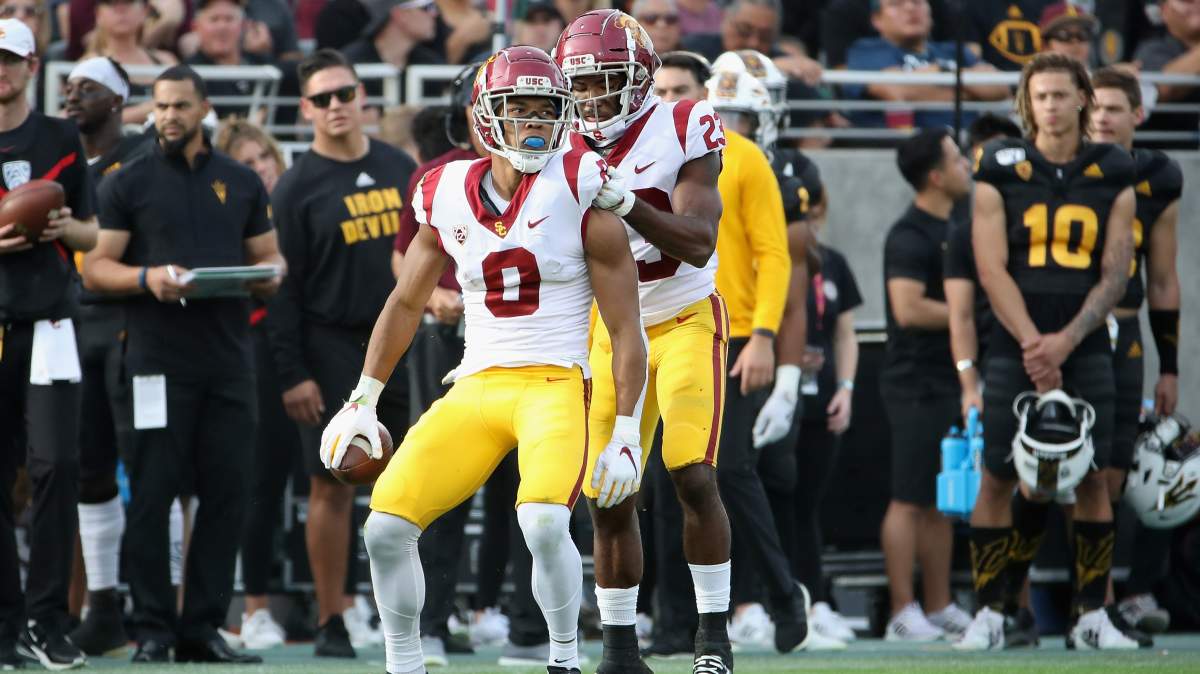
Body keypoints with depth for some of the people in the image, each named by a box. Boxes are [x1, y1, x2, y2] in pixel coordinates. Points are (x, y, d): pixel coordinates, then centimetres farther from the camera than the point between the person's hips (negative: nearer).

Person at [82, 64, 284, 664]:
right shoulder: (129, 183, 5)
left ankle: (203, 629, 10)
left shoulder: (241, 184, 15)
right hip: (158, 360, -3)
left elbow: (267, 257, 19)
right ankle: (152, 630, -1)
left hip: (229, 360, 3)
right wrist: (147, 277, -16)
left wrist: (270, 273, -4)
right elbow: (95, 268, 2)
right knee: (152, 495, -6)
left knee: (225, 495, 3)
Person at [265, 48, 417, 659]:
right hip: (331, 350, -4)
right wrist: (292, 373, -11)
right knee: (332, 486, -4)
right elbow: (284, 287, -5)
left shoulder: (400, 169, 11)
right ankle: (331, 623, 2)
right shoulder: (298, 187, -2)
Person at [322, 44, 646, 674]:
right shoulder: (447, 197, 5)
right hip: (475, 386, 4)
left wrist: (625, 435, -8)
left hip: (556, 384, -4)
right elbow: (405, 302, 21)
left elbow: (626, 328, -3)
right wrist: (362, 402, 19)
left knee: (543, 524, -29)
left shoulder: (580, 192, -6)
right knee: (386, 528, -7)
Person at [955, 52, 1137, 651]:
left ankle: (1092, 616, 5)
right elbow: (992, 271, -5)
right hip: (1015, 347, -1)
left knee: (1091, 478, -1)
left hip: (1086, 348, 1)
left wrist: (1066, 341, -12)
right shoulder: (1000, 171, 0)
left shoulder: (1113, 176, 5)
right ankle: (991, 613, 3)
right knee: (998, 478, -3)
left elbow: (1115, 274, 1)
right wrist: (1034, 345, -14)